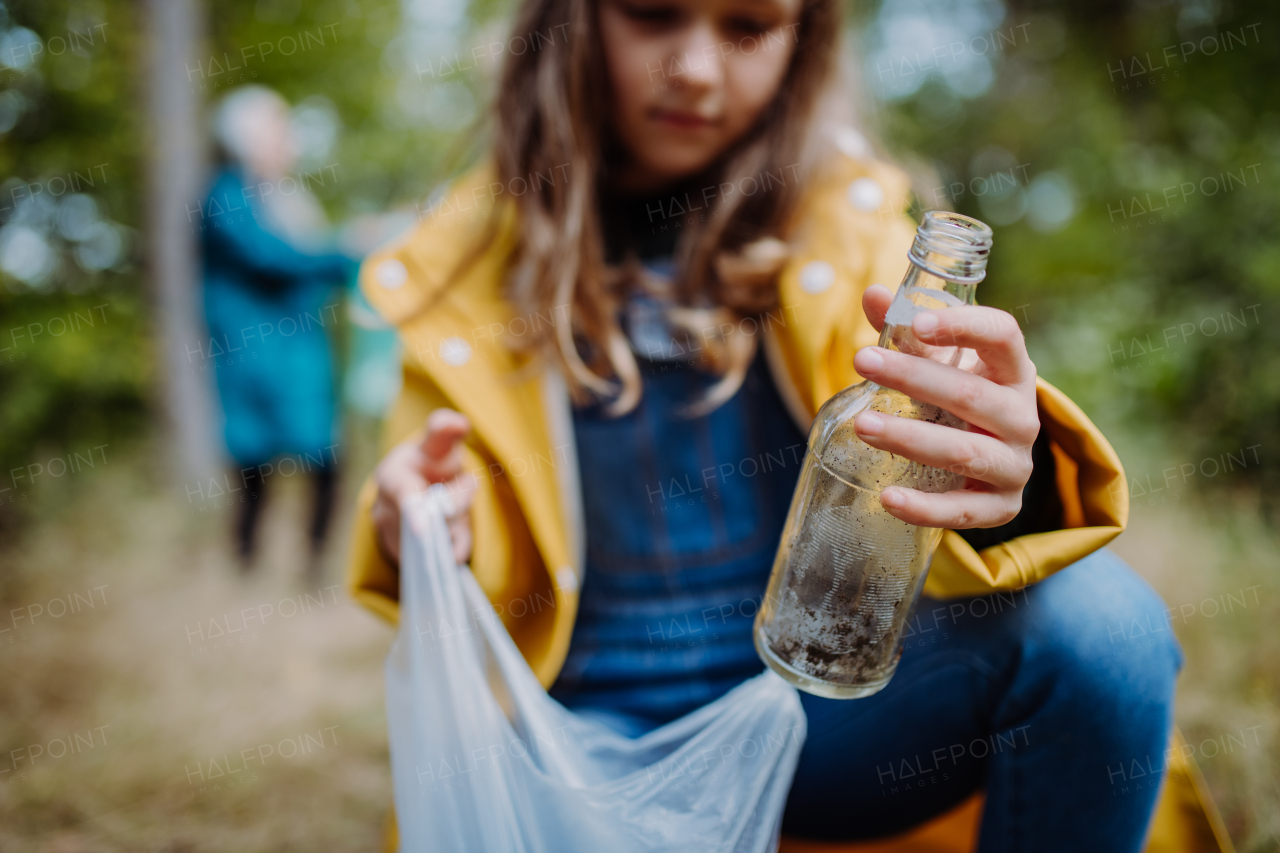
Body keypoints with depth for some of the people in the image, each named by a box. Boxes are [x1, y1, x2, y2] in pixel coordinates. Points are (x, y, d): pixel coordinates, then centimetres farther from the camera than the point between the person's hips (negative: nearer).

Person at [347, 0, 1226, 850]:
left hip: (830, 703, 2)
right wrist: (436, 539, -15)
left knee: (1092, 610, -24)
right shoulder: (471, 259, 2)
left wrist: (1000, 471, -29)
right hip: (604, 724, -1)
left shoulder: (848, 219, 2)